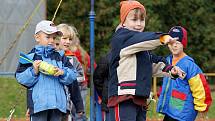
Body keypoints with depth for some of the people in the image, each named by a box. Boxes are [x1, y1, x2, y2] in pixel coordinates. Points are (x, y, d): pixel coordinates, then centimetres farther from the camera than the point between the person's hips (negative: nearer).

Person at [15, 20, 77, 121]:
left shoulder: (60, 57, 12)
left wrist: (63, 73, -11)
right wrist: (34, 71, -17)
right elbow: (21, 78, -2)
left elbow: (72, 75, 9)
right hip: (39, 103, -4)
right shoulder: (31, 57, 0)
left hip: (57, 102, 4)